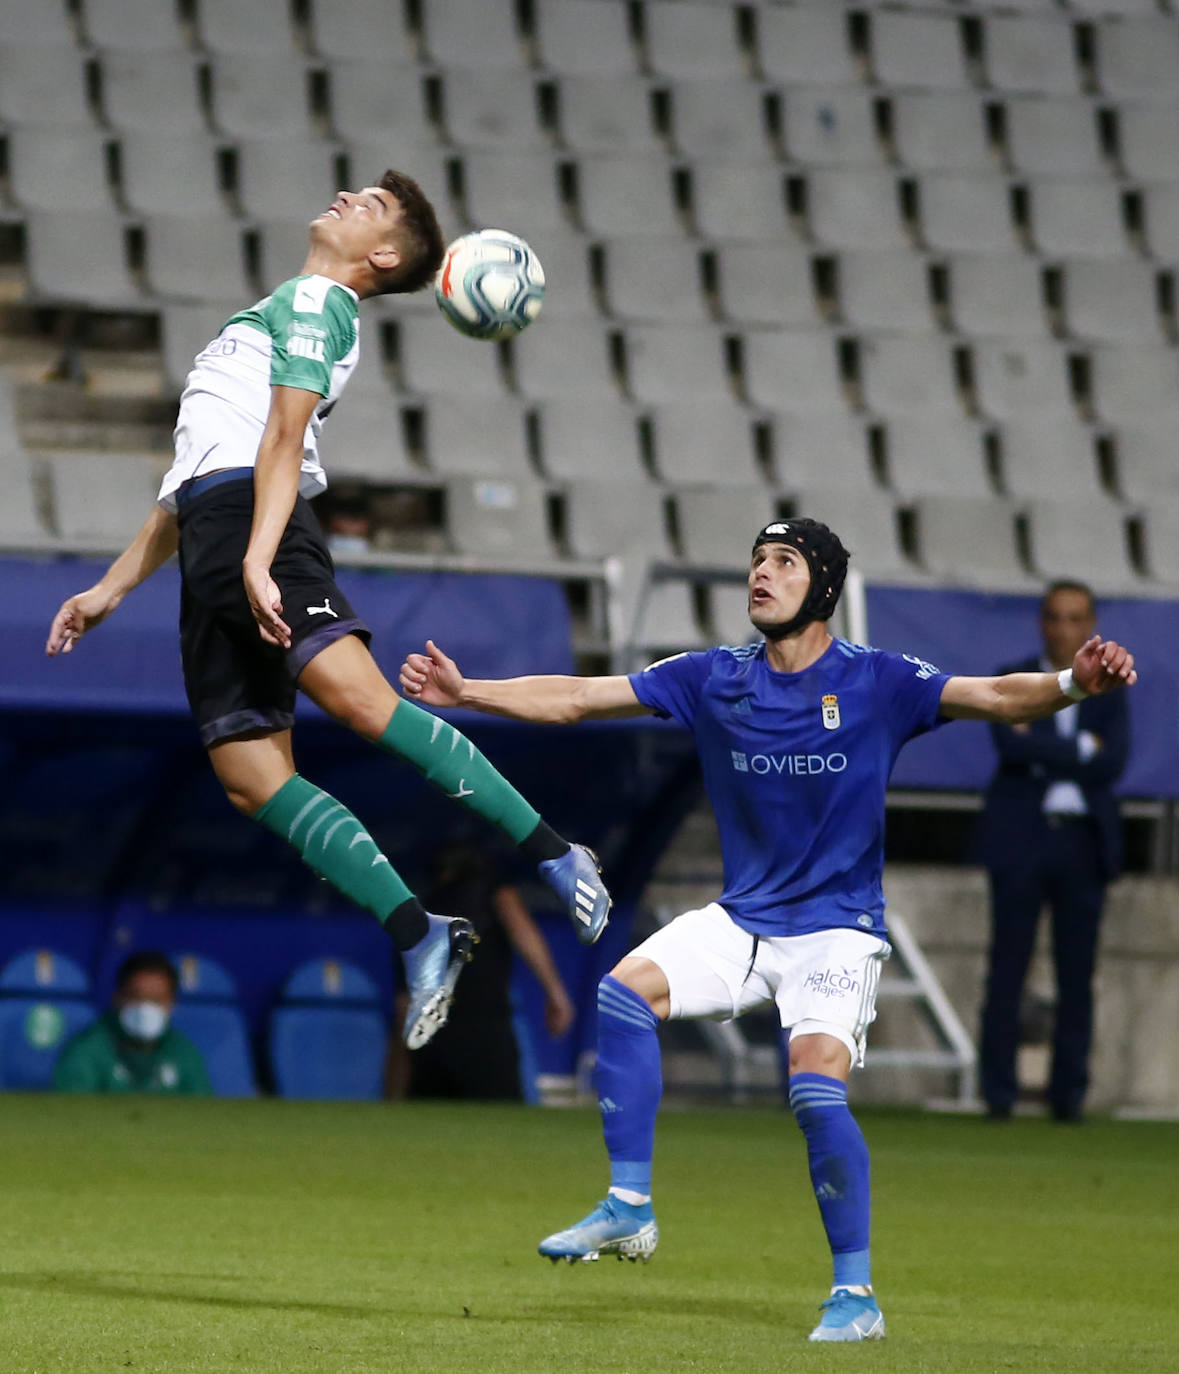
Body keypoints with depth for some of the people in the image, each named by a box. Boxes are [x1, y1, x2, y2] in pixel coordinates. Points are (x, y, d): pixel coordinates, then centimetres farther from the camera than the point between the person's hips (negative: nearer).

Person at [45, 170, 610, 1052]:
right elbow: (193, 483, 36)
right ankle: (421, 938, -9)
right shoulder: (275, 317, 34)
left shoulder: (313, 301, 6)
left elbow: (285, 436, -10)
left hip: (255, 527, -9)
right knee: (254, 781, -5)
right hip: (211, 547, 9)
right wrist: (109, 590, 32)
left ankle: (555, 857, -29)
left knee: (360, 698, -28)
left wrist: (257, 559, -23)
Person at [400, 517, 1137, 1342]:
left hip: (837, 928, -4)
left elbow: (996, 698, -17)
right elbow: (574, 700, 5)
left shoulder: (875, 682, -7)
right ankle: (629, 1209, -6)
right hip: (741, 921, 4)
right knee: (625, 992, -17)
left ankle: (857, 1295, -8)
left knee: (816, 1088, -22)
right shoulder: (712, 680, 2)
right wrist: (465, 693, -2)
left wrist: (1074, 683, -36)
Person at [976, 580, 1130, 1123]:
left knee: (1077, 974, 1)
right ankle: (998, 1092, -1)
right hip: (1021, 839, -2)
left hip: (1085, 840, 2)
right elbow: (1010, 745, -13)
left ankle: (1068, 1093, 6)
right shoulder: (1010, 682, 5)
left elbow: (1113, 764, -6)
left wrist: (1040, 751, -9)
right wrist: (1081, 750, -8)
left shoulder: (1108, 692, 10)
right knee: (1007, 970, -4)